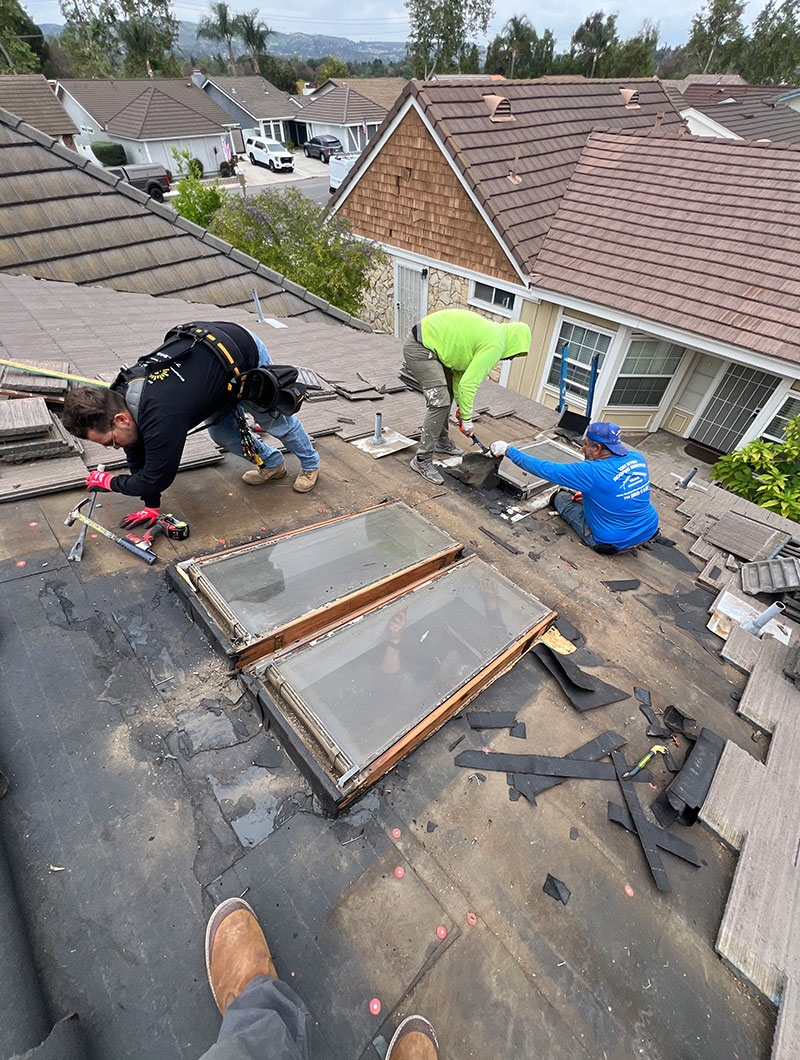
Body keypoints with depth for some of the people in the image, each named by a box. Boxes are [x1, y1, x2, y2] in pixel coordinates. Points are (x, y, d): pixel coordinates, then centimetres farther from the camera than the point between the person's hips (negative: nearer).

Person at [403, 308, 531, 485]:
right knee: (440, 402, -15)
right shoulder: (495, 345, -14)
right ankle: (422, 460, -9)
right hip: (419, 349, -11)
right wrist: (467, 418, -10)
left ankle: (441, 441, 35)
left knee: (447, 395, 19)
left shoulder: (489, 332, 17)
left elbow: (460, 370, 17)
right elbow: (469, 383, -19)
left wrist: (461, 405, 14)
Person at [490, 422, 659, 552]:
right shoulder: (637, 458, -6)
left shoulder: (591, 472, -25)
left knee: (561, 496, 7)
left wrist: (508, 450, -12)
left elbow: (545, 469, -20)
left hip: (613, 543, -6)